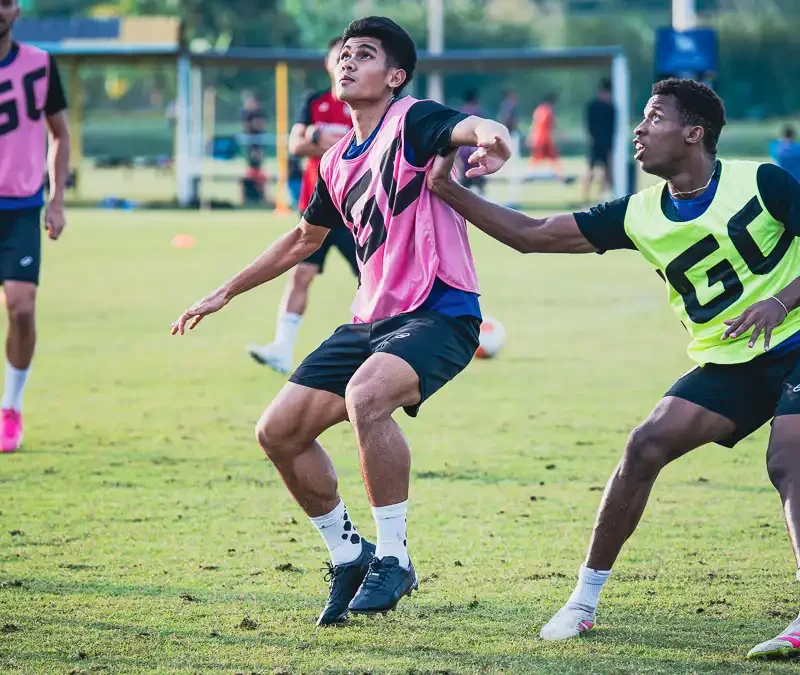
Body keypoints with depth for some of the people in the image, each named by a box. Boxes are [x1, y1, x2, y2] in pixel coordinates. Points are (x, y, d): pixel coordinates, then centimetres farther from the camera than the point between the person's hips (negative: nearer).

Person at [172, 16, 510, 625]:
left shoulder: (413, 120, -8)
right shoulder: (338, 163, 15)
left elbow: (471, 127, -31)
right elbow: (305, 238, 32)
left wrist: (491, 139, -56)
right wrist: (227, 292, 36)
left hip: (439, 314, -8)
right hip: (372, 320, 8)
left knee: (366, 393, -36)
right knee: (280, 431, 1)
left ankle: (392, 557, -22)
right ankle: (348, 556, 19)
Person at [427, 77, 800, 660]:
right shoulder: (639, 216, 3)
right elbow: (530, 235, 5)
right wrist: (448, 191, -2)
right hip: (727, 366, 5)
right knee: (647, 444, -11)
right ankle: (585, 598, 0)